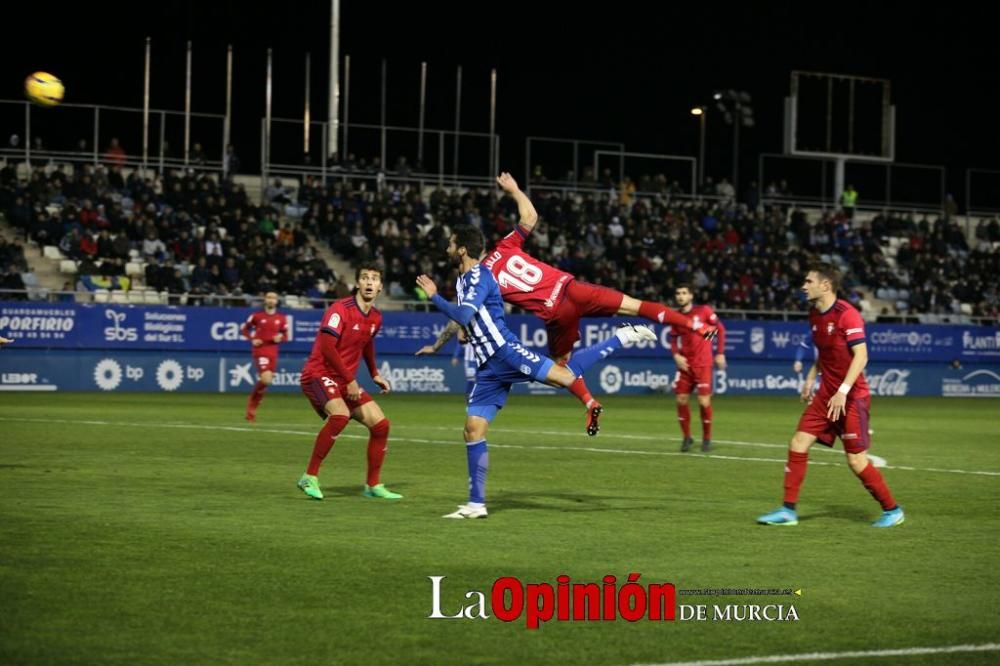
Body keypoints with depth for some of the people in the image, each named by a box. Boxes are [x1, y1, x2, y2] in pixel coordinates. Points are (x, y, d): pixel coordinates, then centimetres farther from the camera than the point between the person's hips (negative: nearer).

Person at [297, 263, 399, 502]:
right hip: (319, 374, -8)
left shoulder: (375, 318, 8)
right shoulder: (340, 309, -16)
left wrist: (374, 374, 20)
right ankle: (310, 477, -24)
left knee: (381, 424, 0)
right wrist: (350, 380, -21)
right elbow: (327, 347, -23)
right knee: (340, 414, -34)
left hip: (347, 382, 8)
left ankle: (374, 485, 15)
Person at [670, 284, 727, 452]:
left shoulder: (703, 311, -8)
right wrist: (676, 355, -7)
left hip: (703, 364, -3)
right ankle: (686, 437, 16)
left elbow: (720, 329, -1)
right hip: (685, 364, 3)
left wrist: (720, 353, -5)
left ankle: (707, 438, 11)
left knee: (704, 402, -8)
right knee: (681, 399, -1)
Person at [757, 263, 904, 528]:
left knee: (857, 461, -6)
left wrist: (842, 391, -29)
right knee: (798, 444, 0)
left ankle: (892, 510, 11)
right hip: (827, 394, 8)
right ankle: (788, 510, 7)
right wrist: (811, 378, 15)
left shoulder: (846, 314, -17)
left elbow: (861, 356, -23)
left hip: (851, 396, -8)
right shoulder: (815, 316, 9)